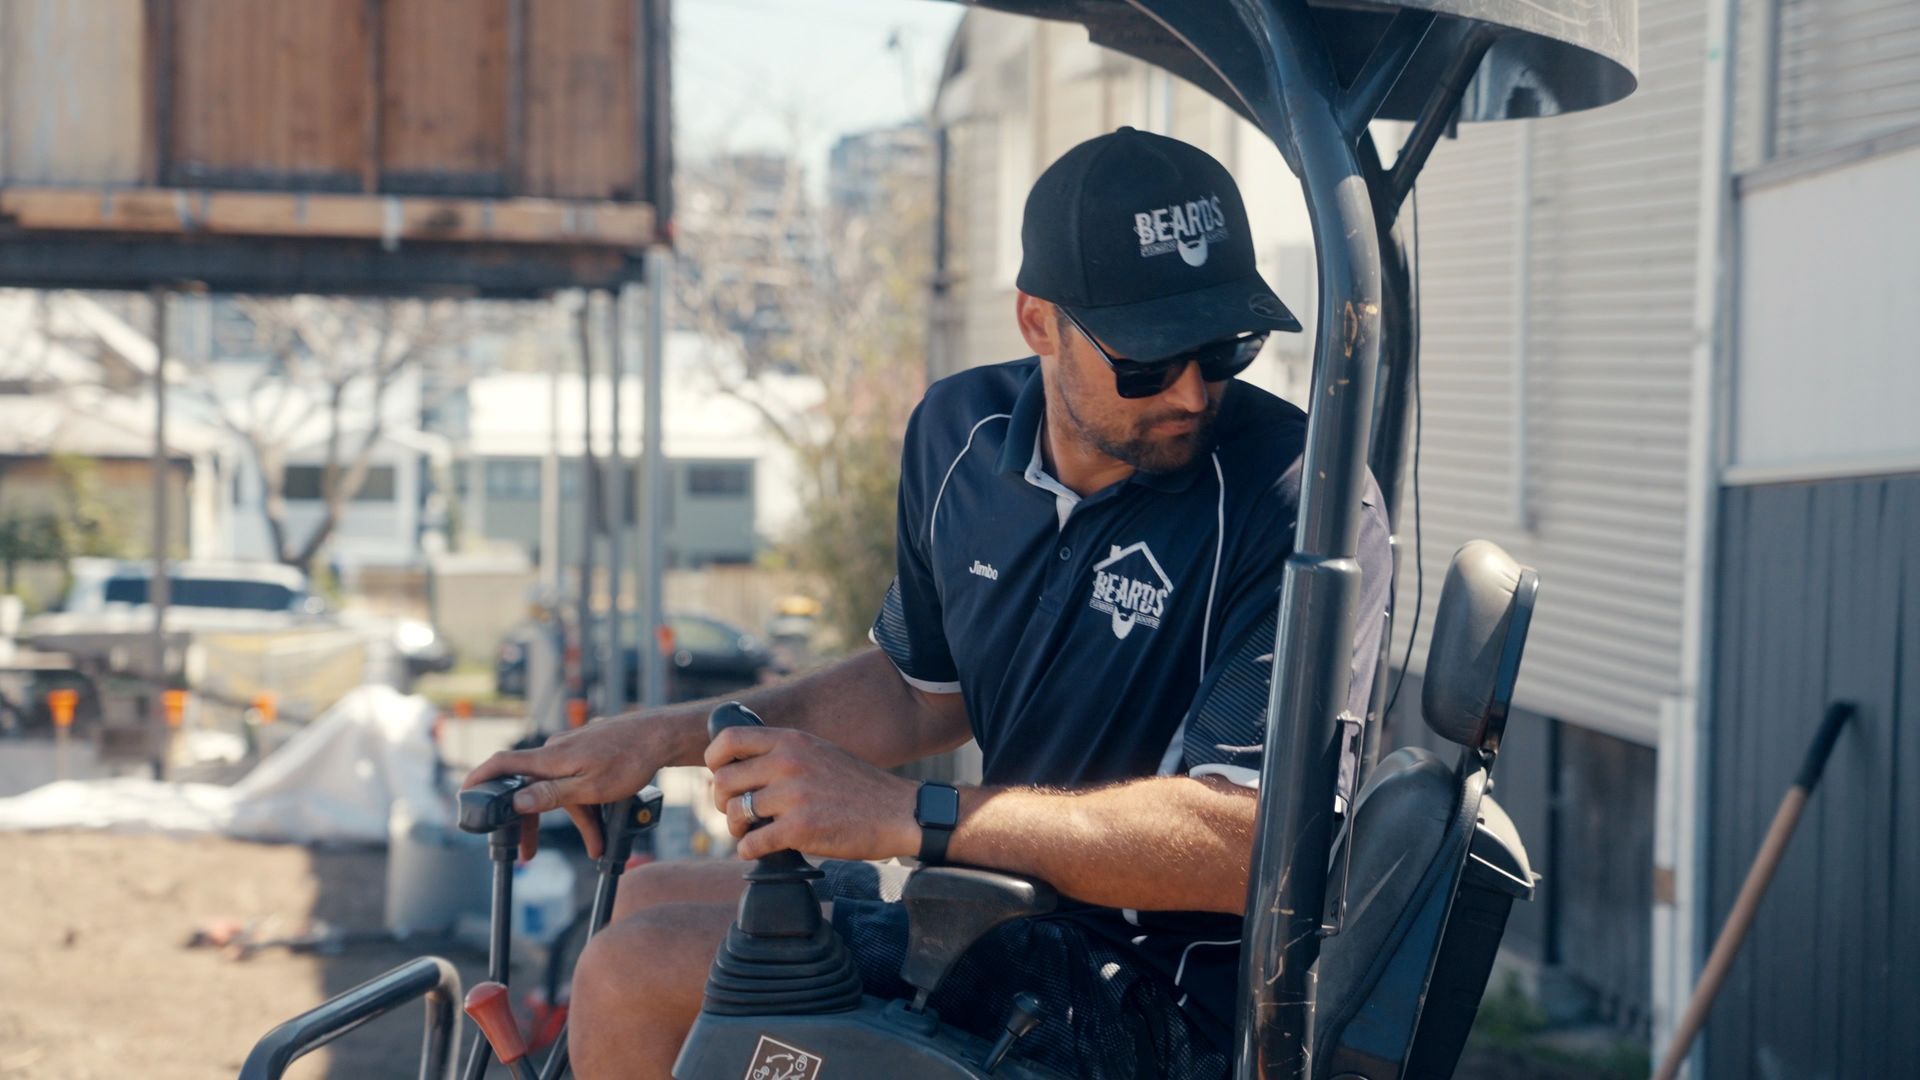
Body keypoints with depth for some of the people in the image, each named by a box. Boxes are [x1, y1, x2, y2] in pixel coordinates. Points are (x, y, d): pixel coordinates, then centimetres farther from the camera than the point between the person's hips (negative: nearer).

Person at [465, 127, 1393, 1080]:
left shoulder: (1299, 502, -22)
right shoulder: (961, 434, 2)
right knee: (647, 902, 19)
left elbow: (1241, 843, -29)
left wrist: (905, 815, -33)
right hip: (1024, 904, 8)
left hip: (1161, 1002, -8)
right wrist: (676, 738, 12)